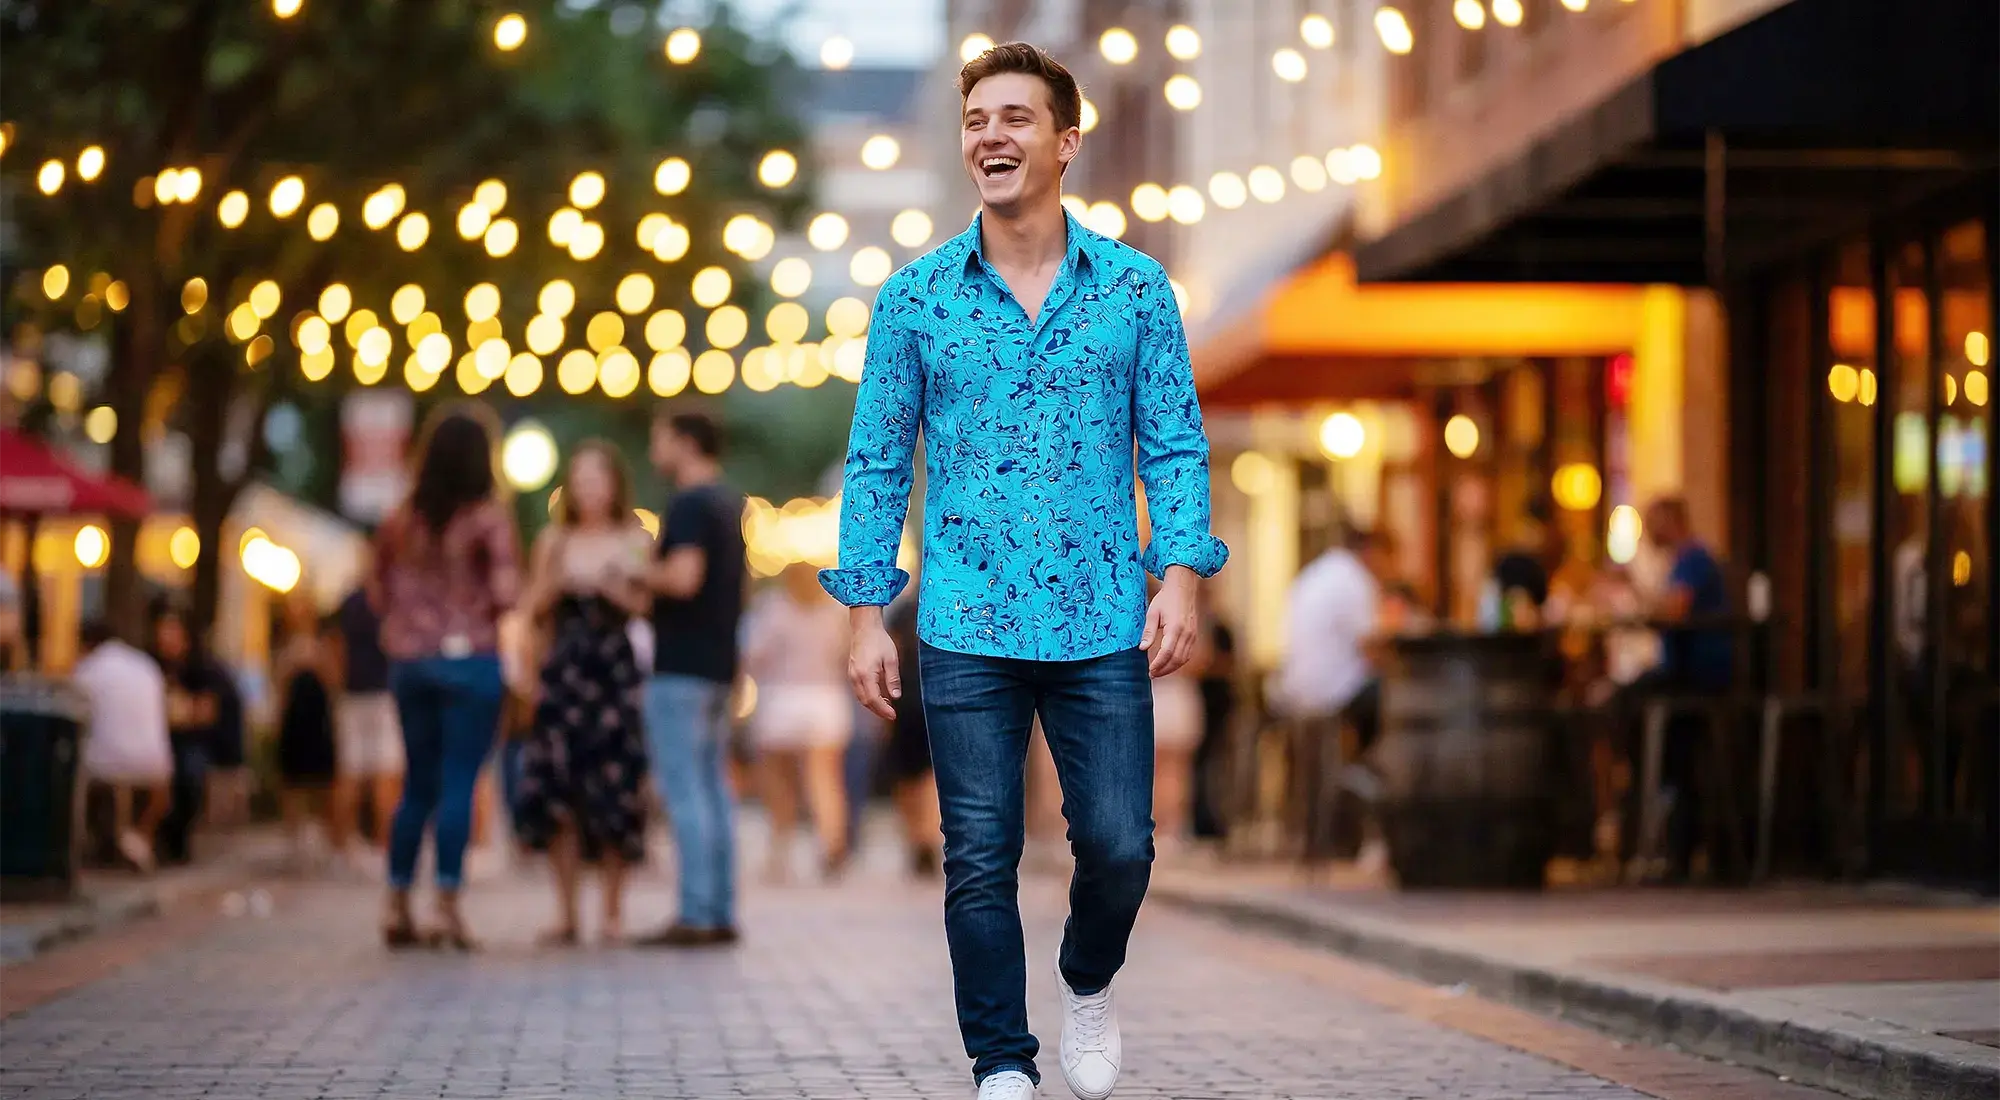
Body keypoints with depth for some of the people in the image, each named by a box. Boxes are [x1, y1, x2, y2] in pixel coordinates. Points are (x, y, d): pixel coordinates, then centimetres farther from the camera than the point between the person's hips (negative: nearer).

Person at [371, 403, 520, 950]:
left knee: (418, 785, 14)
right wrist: (483, 610, 3)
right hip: (470, 658, -5)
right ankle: (447, 907, -4)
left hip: (409, 660, 5)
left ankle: (397, 905, 14)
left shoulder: (401, 520, 6)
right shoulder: (490, 516, -8)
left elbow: (377, 593, 11)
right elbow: (506, 592, -17)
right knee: (458, 785, -2)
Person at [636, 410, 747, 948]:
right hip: (718, 662, 9)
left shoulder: (689, 505, -13)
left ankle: (695, 915, -11)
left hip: (681, 667, -9)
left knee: (684, 790, -9)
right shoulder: (730, 503, 16)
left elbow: (683, 578, -25)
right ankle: (721, 913, 11)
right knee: (713, 787, 10)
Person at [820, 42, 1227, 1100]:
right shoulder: (915, 298, 4)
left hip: (1103, 626, 0)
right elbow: (876, 460, 7)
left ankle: (1089, 983, 29)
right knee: (980, 858, 0)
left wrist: (1181, 575, -7)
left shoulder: (1136, 288, 5)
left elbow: (1176, 446, 6)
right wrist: (866, 614, 1)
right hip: (966, 629, 0)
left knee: (1119, 845, -2)